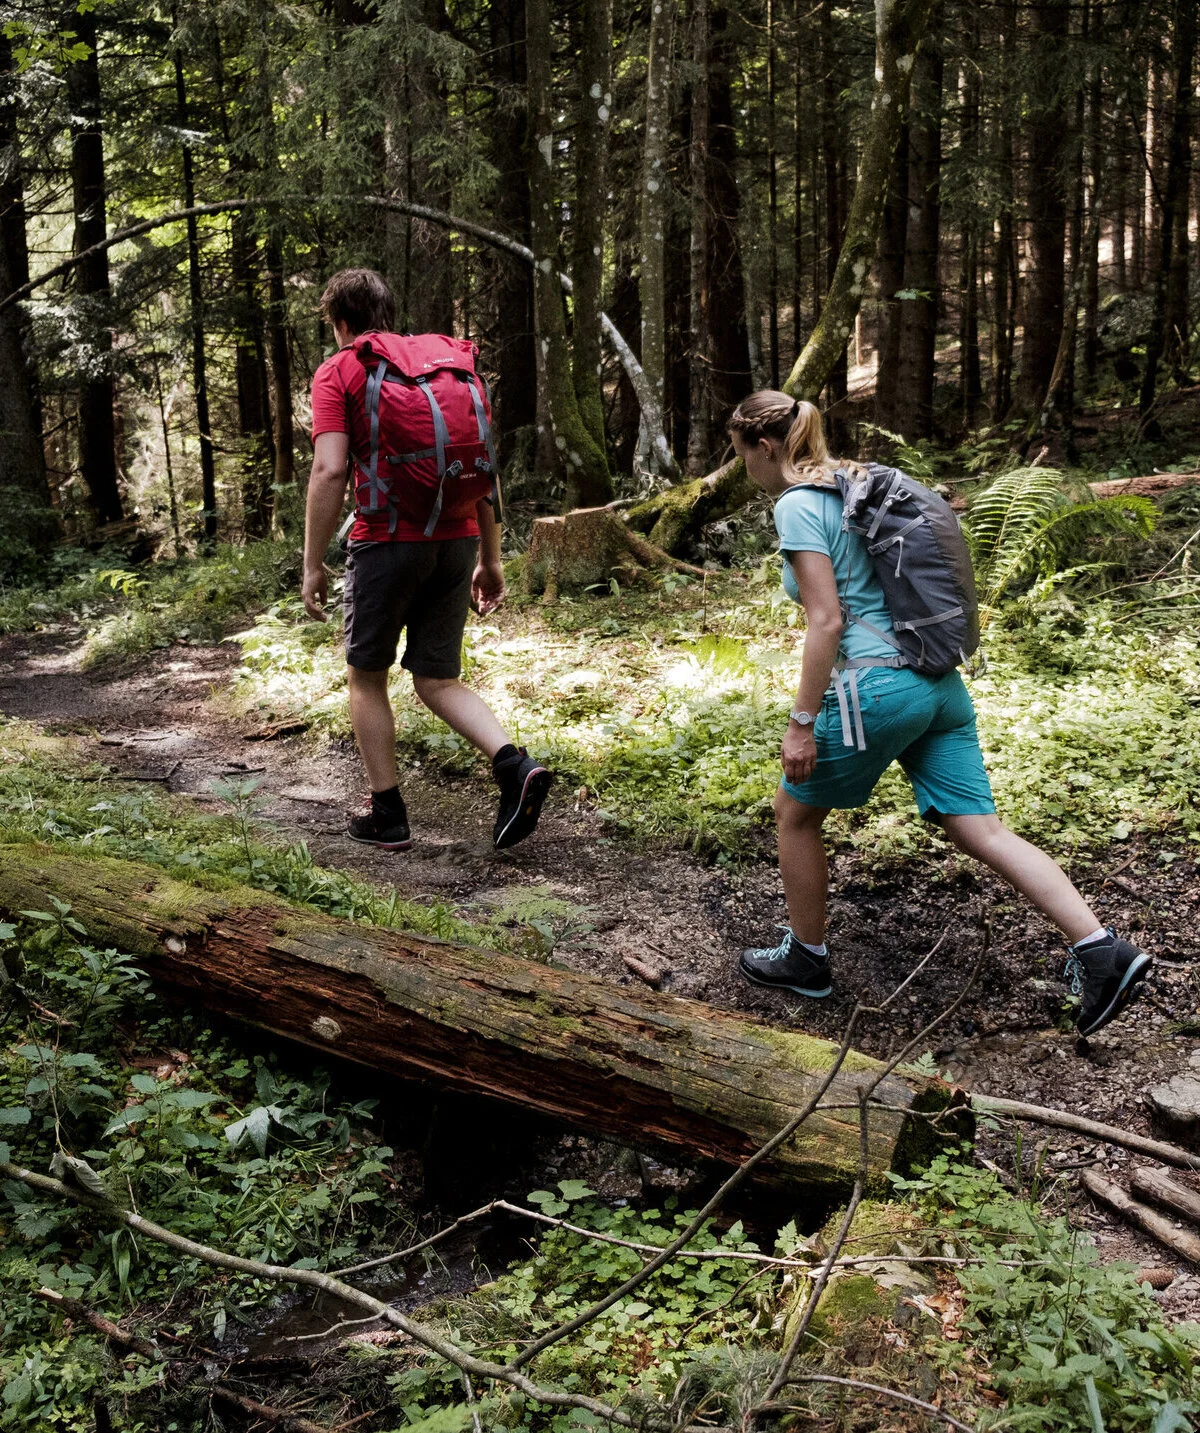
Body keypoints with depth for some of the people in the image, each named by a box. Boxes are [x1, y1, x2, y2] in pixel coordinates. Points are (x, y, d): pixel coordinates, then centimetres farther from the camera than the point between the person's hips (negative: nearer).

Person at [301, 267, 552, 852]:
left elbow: (329, 471, -12)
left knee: (366, 677, 13)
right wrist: (490, 558, 18)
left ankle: (387, 815, 16)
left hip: (387, 541, -5)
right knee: (438, 680, 12)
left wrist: (312, 565, -6)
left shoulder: (337, 373, 1)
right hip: (456, 541, 5)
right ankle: (514, 764, -10)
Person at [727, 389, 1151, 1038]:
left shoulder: (795, 505, -9)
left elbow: (827, 622, -17)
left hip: (877, 687, -8)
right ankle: (1102, 950, -4)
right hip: (939, 684, 8)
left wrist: (801, 724, -14)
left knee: (795, 813, 14)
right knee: (981, 830, 5)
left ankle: (805, 958, 27)